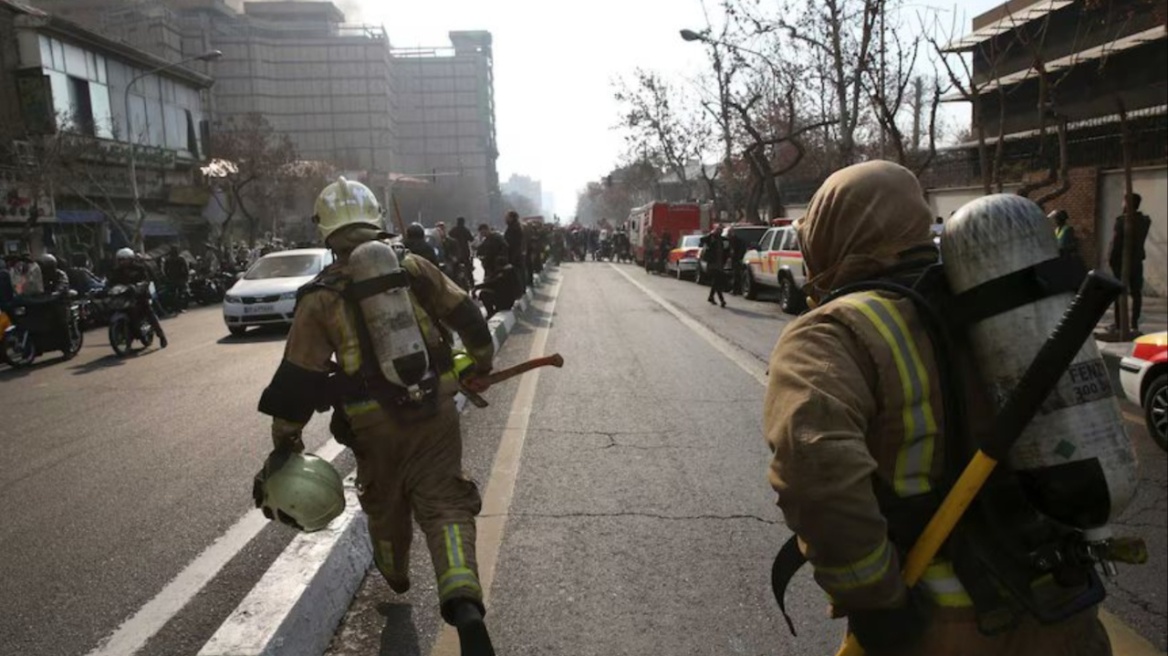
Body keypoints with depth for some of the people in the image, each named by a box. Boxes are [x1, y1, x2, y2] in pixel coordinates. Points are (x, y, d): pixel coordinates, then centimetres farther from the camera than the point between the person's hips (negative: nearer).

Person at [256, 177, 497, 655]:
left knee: (386, 504, 24)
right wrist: (482, 361, 21)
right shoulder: (416, 268, -1)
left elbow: (297, 382, -6)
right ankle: (465, 604, -17)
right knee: (444, 505, 3)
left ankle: (395, 575, 52)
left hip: (376, 427, 0)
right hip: (435, 412, 0)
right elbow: (469, 320, 2)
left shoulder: (321, 297, -5)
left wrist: (284, 446, 3)